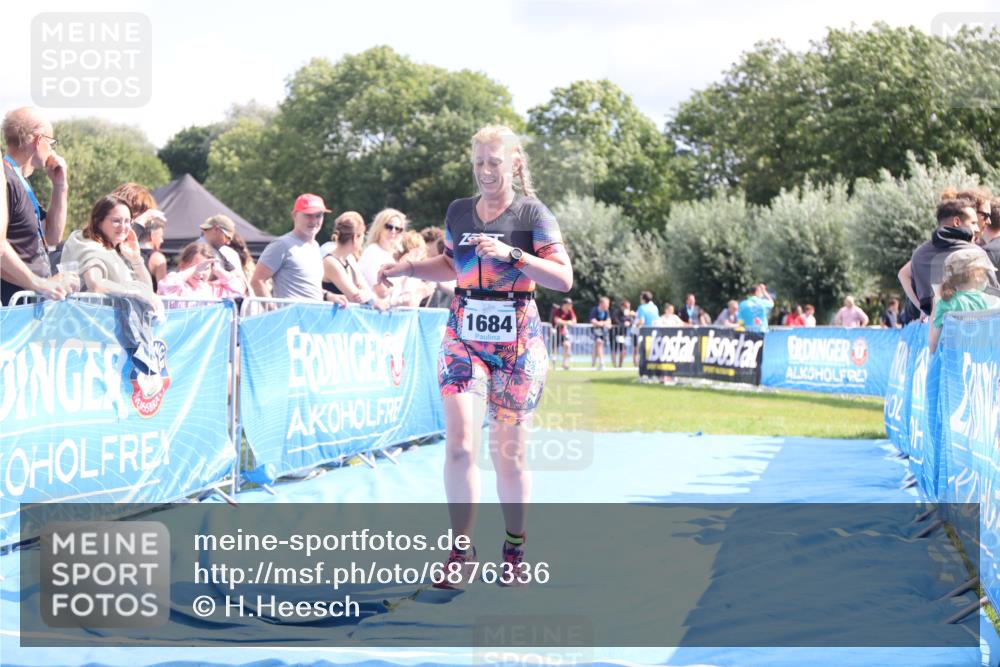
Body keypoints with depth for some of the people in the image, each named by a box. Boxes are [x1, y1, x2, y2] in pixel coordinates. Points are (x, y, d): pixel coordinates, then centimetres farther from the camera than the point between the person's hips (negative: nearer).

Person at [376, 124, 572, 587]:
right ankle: (461, 549, -4)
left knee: (509, 453, 3)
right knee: (459, 442, -13)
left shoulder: (532, 214, -5)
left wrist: (512, 255, -23)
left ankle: (514, 551, 18)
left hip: (517, 342, -2)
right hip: (463, 336, 3)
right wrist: (409, 267, 7)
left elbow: (564, 279, -13)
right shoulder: (459, 212, 7)